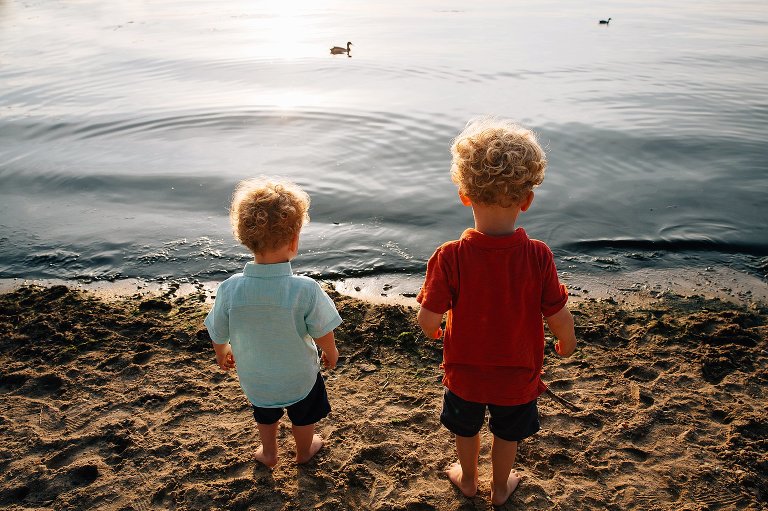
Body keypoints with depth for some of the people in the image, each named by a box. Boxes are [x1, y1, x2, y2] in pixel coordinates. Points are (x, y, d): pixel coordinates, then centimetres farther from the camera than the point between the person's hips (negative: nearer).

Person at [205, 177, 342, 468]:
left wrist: (222, 354, 12)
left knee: (265, 415, 33)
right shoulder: (305, 290, -35)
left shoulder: (229, 289, -28)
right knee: (303, 416, 30)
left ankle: (268, 454, 58)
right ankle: (304, 452, 57)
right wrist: (331, 353, 4)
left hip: (254, 378, 2)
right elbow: (323, 334, -20)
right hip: (299, 378, -2)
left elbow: (218, 335, -11)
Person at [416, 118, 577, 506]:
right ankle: (500, 487, 53)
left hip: (464, 372, 0)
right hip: (518, 376, 1)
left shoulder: (449, 258, -28)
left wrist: (433, 331, 2)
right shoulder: (538, 256, -25)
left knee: (466, 429, 29)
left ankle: (468, 479, 55)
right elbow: (559, 318, -17)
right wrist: (567, 343, 6)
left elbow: (427, 321, -22)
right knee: (507, 434, 28)